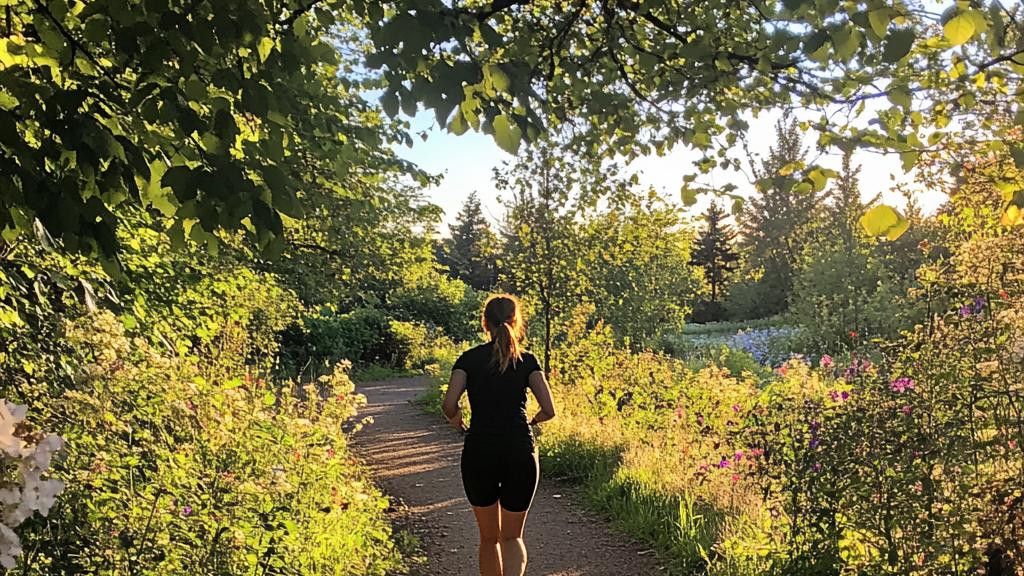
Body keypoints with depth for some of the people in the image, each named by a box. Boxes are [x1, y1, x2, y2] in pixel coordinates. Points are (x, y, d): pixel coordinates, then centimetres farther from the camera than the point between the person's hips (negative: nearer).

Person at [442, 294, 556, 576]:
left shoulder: (469, 358, 2)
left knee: (488, 537, 18)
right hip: (520, 453, 0)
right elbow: (549, 410, -4)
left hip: (479, 454, 0)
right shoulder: (527, 360, 3)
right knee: (512, 537, 14)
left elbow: (449, 404, -9)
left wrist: (456, 420, 12)